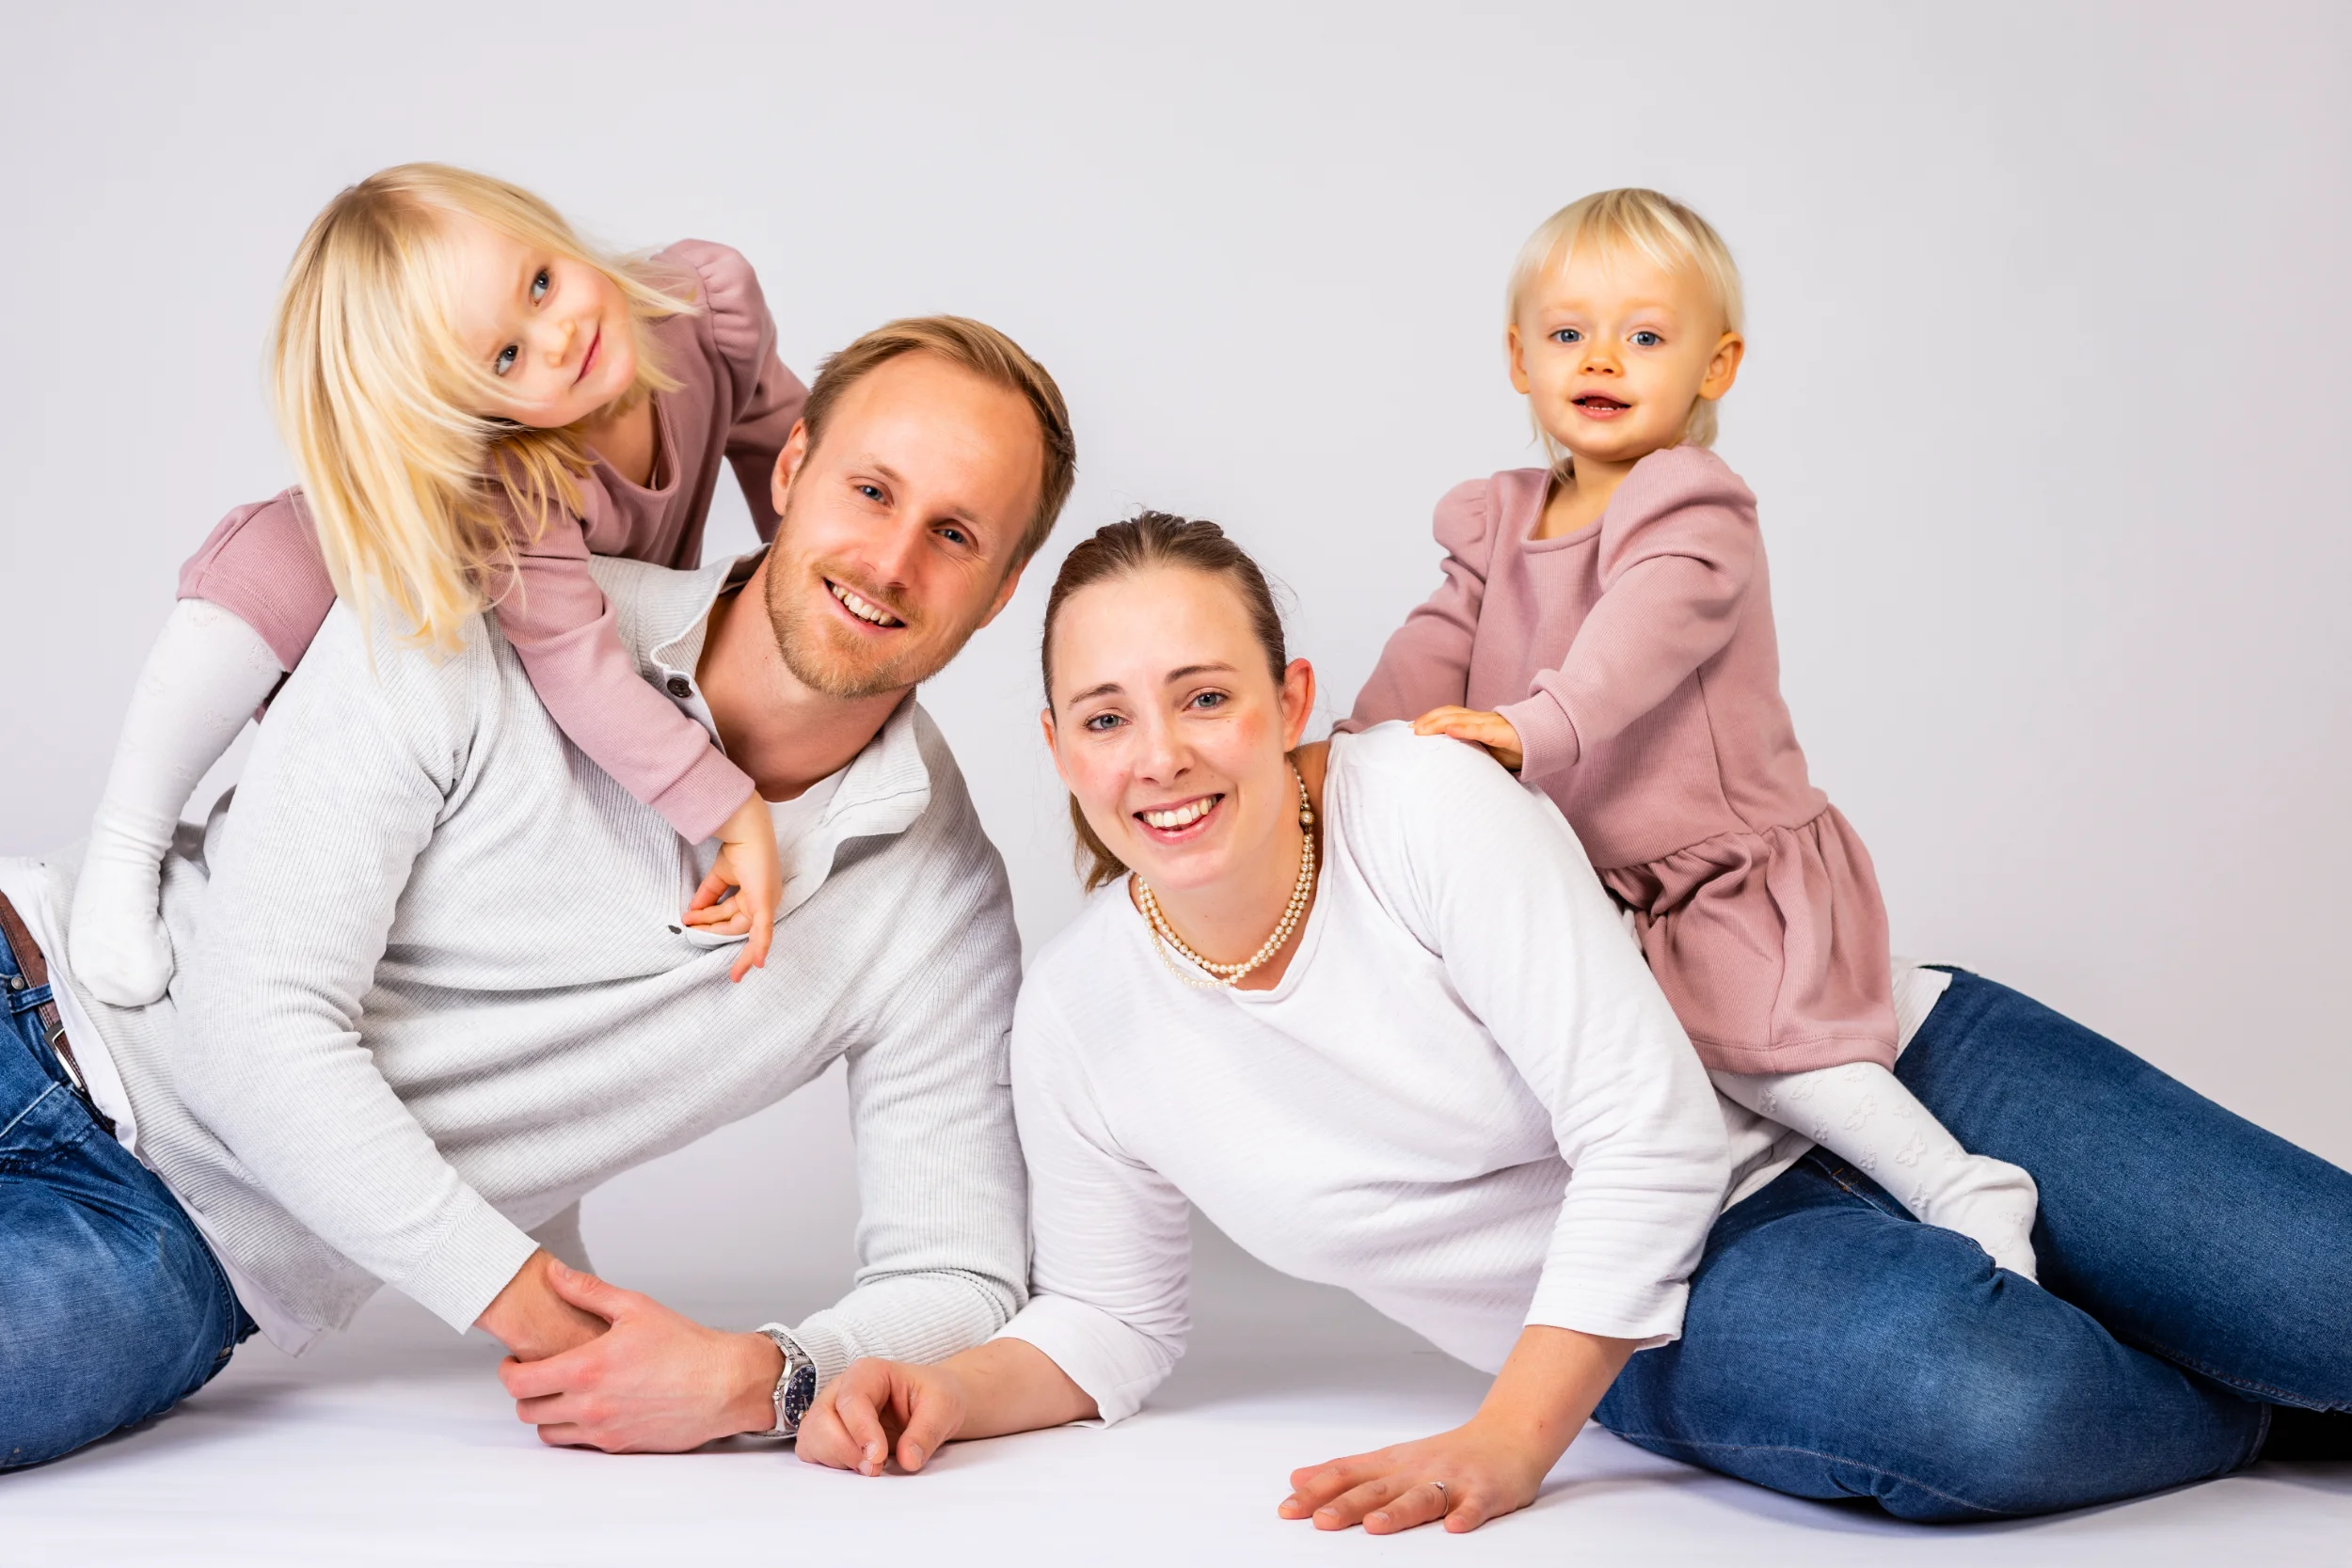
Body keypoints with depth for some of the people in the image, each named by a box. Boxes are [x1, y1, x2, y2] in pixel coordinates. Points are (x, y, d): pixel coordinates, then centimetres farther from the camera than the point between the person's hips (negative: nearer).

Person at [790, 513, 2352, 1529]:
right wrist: (949, 1393, -14)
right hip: (1678, 1318, 2)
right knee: (1969, 1402, -33)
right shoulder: (1077, 1024, -8)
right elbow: (1109, 1324, 6)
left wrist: (1504, 1444, -26)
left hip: (1870, 1077, -1)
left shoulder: (1429, 799, -21)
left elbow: (1650, 1129, -23)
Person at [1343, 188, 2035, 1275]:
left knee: (1745, 1043, -26)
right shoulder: (1500, 525, 11)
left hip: (1730, 870, -8)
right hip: (1587, 887, 8)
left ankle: (1965, 1196, -20)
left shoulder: (1696, 520, -12)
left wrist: (1537, 725, -48)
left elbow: (1642, 638, -31)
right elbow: (1438, 646, 2)